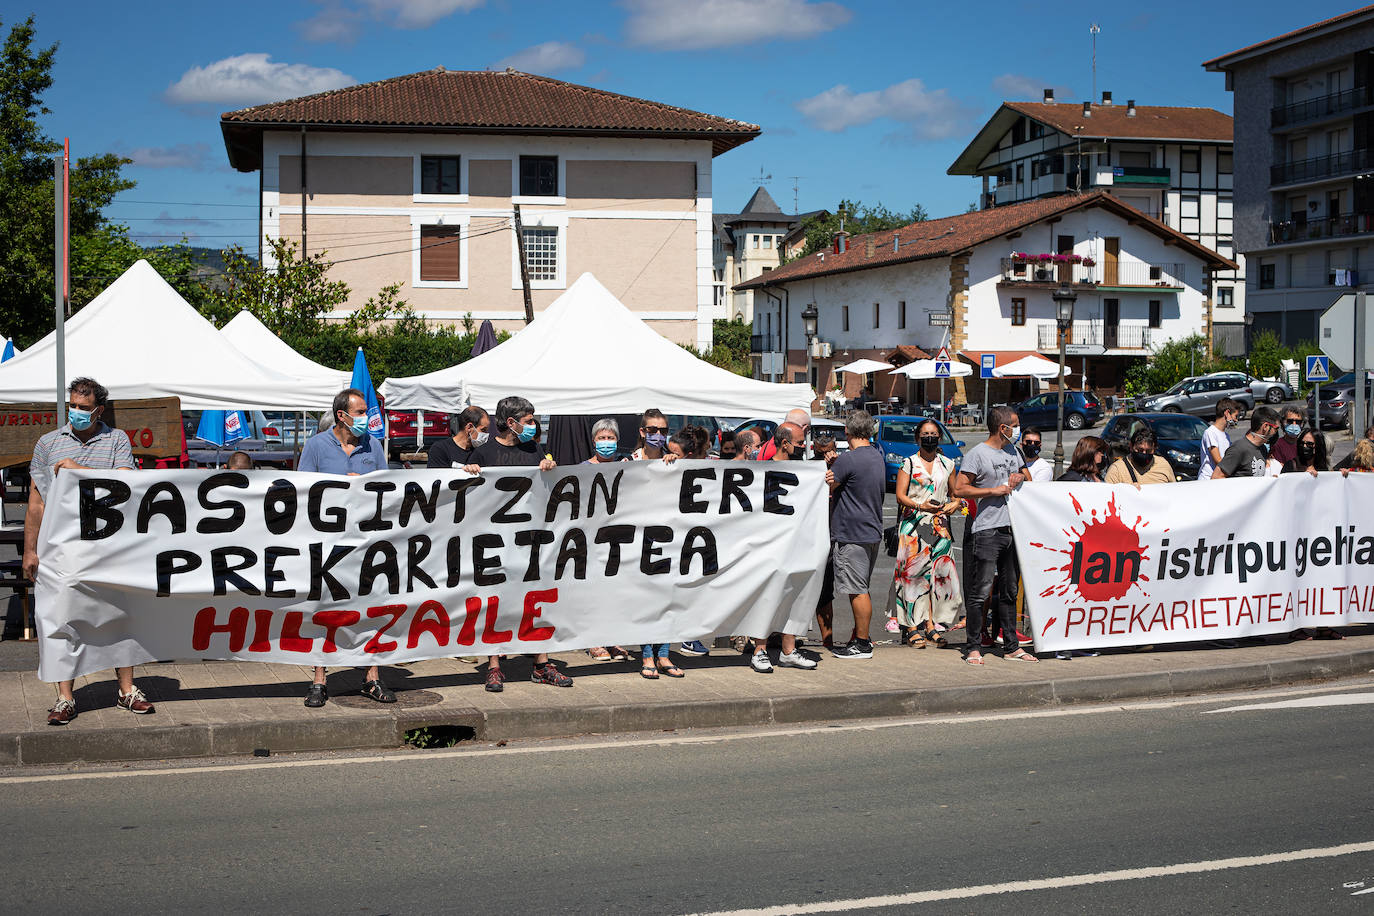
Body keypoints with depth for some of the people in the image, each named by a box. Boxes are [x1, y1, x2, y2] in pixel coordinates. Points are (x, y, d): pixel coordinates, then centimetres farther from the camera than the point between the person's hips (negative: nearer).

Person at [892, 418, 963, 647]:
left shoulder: (947, 464, 14)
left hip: (940, 525, 3)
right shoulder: (909, 464, 5)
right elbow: (900, 496, -1)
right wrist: (920, 506, -16)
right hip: (913, 525, -3)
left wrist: (955, 504, -1)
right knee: (914, 572, -8)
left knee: (940, 572, -5)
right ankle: (913, 628, -5)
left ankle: (931, 624, 4)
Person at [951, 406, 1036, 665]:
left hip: (1012, 528, 8)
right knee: (981, 591, -8)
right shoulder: (978, 454, -7)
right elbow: (959, 489, -11)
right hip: (988, 530, -8)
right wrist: (994, 490, -13)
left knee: (1010, 590, 12)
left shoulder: (1013, 451, 17)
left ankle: (1011, 646, 19)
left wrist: (1021, 477, 6)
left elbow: (1030, 479, 29)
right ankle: (973, 648, -2)